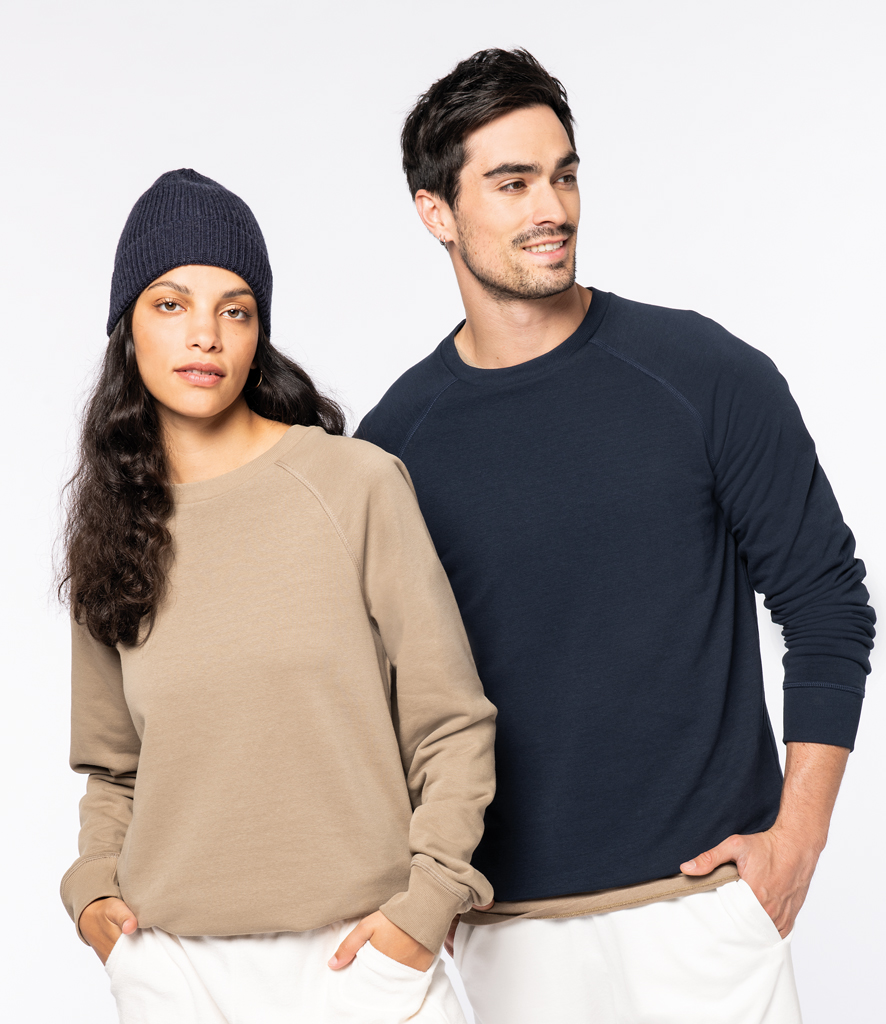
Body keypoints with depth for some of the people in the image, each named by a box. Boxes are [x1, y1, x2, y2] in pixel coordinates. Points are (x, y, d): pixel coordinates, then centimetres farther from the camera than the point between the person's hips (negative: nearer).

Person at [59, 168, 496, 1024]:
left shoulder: (356, 485, -6)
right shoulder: (109, 526, 5)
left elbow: (452, 725, -3)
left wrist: (424, 906, -8)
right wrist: (91, 888, 1)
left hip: (354, 953, -3)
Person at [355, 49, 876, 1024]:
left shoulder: (708, 377, -5)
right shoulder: (395, 440, 0)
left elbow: (826, 604, 0)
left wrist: (795, 836, -5)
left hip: (701, 895, -1)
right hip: (504, 923, 2)